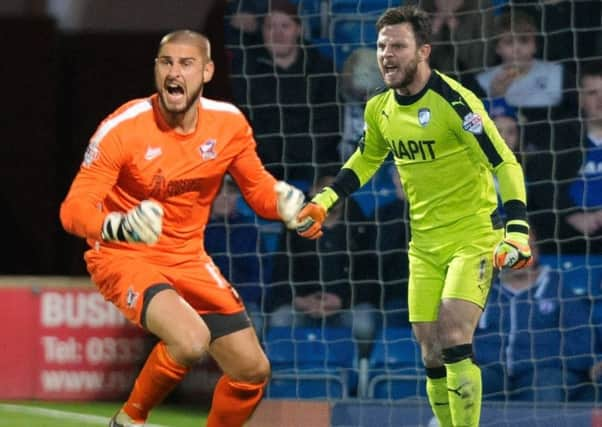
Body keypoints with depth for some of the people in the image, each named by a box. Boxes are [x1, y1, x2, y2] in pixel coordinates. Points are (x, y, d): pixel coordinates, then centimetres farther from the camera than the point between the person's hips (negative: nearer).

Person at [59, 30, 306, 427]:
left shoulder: (229, 123, -6)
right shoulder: (123, 128, -21)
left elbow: (259, 188, 9)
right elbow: (74, 209, -22)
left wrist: (284, 202, -15)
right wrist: (120, 225, -43)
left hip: (188, 259, 6)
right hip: (125, 257, -6)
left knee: (253, 370, 3)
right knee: (191, 339, -32)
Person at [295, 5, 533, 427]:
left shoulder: (453, 101, -19)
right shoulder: (380, 108, 2)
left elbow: (506, 164, -20)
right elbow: (367, 159, 23)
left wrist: (517, 230, -30)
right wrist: (324, 202, 13)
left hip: (473, 238, -6)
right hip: (424, 245, 7)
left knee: (454, 343, -19)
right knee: (432, 356, 3)